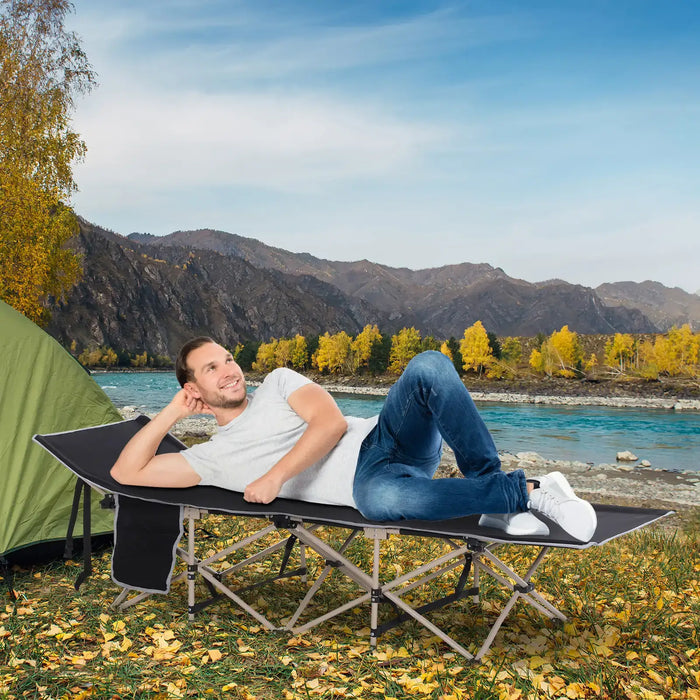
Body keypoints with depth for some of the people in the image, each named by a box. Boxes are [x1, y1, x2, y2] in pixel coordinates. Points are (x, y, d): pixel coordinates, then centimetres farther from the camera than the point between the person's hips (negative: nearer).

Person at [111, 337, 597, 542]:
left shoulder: (278, 382, 18)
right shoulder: (213, 457, 17)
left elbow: (332, 422, 0)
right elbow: (126, 473, 12)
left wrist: (276, 476, -7)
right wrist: (173, 412, 12)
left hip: (385, 439, 2)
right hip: (366, 484, -2)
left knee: (429, 366, -29)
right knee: (383, 498, -43)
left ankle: (494, 495, -25)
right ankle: (526, 491, -26)